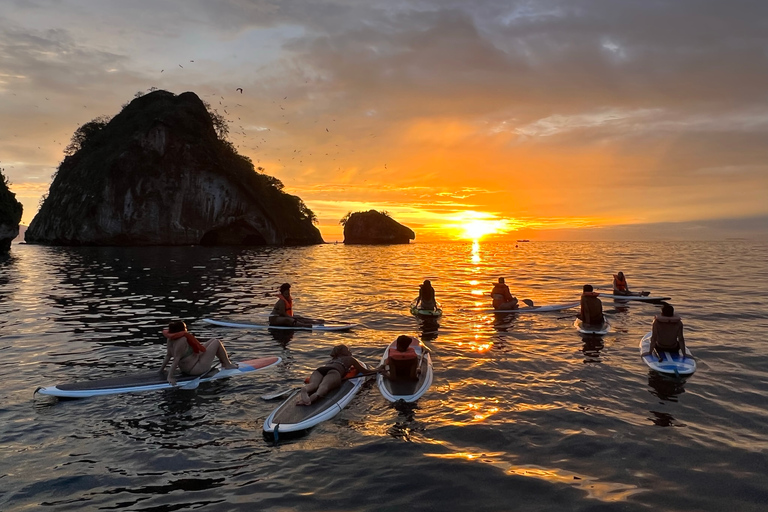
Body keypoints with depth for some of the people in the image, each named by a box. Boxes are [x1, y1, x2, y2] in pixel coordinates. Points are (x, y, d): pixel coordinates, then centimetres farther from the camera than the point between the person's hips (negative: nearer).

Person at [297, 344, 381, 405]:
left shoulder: (331, 359, 46)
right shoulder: (350, 359, 35)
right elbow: (365, 372, 38)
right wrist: (378, 369, 56)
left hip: (319, 370, 4)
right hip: (334, 371, -4)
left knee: (313, 384, -29)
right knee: (324, 386, -34)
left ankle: (304, 390, -63)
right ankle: (315, 396, -67)